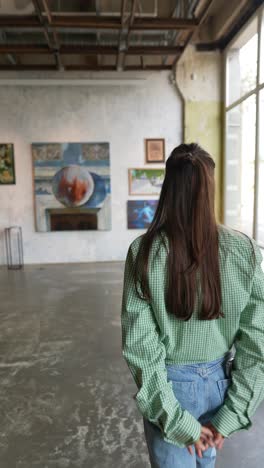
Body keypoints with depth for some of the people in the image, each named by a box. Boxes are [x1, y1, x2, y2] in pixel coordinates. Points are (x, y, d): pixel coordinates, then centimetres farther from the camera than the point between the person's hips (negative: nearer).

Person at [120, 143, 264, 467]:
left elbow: (139, 345, -19)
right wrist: (232, 414, -5)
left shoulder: (144, 251, -20)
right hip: (221, 381, 3)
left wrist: (176, 419, -11)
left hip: (170, 383, -2)